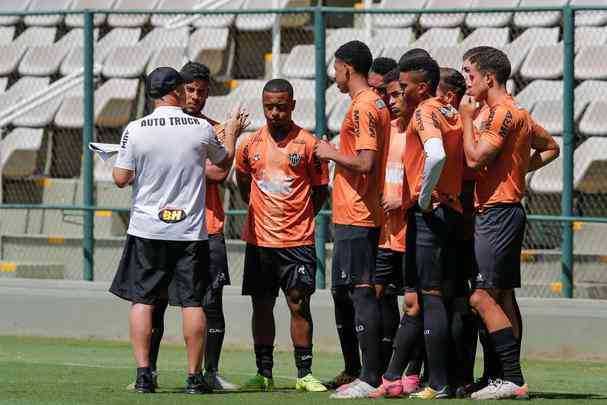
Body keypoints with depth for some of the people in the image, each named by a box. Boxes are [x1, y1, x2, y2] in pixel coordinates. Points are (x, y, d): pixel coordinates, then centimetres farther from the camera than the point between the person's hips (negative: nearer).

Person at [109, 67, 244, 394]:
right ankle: (194, 377, 4)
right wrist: (232, 133, 34)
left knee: (142, 300, 5)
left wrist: (120, 160, 18)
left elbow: (121, 179, -4)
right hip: (191, 230, 0)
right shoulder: (202, 128, -2)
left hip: (147, 229, 0)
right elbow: (224, 162, 16)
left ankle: (143, 374, -2)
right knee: (191, 302, 4)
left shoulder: (135, 130, -7)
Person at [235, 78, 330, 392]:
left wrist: (301, 217, 4)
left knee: (299, 305, -4)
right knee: (261, 306, 6)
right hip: (259, 239, 3)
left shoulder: (308, 143, -4)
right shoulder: (250, 144, 5)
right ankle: (263, 372, 13)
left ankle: (304, 373, 2)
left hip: (297, 240, -3)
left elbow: (321, 190, 5)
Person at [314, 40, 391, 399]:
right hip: (358, 216, 11)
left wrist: (331, 153, -9)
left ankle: (371, 378, -14)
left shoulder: (363, 107, -14)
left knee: (361, 291, -11)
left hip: (355, 218, -11)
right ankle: (354, 371, 22)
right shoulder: (377, 104, 17)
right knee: (343, 291, 16)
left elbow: (365, 162, -22)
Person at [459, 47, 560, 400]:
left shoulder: (503, 114, -14)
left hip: (497, 213, -10)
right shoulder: (517, 113, 16)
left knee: (483, 297, -13)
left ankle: (514, 379, -16)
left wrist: (467, 118, -9)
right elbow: (551, 148, 27)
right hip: (505, 212, 10)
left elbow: (475, 158, -21)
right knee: (502, 297, 10)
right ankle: (511, 379, 10)